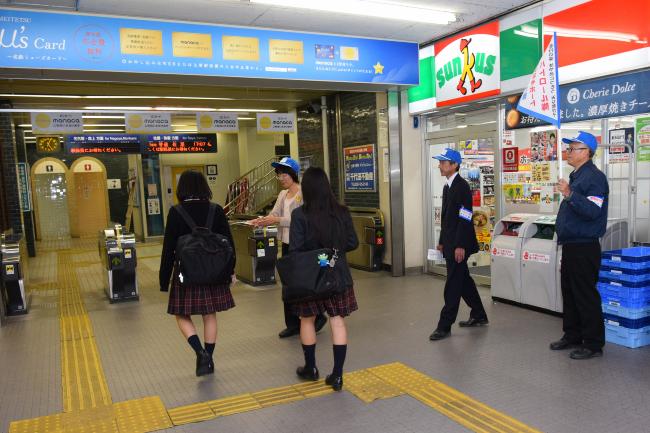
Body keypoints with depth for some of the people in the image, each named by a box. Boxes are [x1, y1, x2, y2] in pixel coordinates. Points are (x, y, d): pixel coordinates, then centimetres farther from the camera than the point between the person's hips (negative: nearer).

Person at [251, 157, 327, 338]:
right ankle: (293, 324, 23)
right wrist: (262, 220, -15)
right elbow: (274, 214, 5)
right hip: (287, 244, 8)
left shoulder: (304, 193, -13)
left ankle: (318, 317, 21)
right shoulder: (282, 194, 12)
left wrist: (277, 220, -27)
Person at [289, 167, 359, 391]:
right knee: (337, 321, 8)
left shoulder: (300, 215, -14)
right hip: (338, 274, 2)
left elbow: (295, 250, -14)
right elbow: (353, 243, 2)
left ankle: (310, 368, 31)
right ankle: (337, 375, 10)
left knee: (307, 319, 17)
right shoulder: (342, 212, -4)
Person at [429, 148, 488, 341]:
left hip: (458, 245, -9)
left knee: (453, 284, -4)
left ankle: (445, 326, 1)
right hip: (450, 244, 9)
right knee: (463, 281, 17)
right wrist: (442, 242, 18)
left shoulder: (462, 186, -14)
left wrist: (460, 246, -23)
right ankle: (479, 316, 30)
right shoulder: (447, 187, 14)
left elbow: (465, 219, -20)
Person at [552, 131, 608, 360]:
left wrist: (569, 195, -34)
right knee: (569, 292, 16)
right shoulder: (576, 175, 15)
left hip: (584, 247, -10)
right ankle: (572, 336, 27)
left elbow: (593, 211, -27)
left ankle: (593, 343, 9)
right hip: (571, 245, 10)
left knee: (585, 296, -2)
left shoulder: (594, 177, -15)